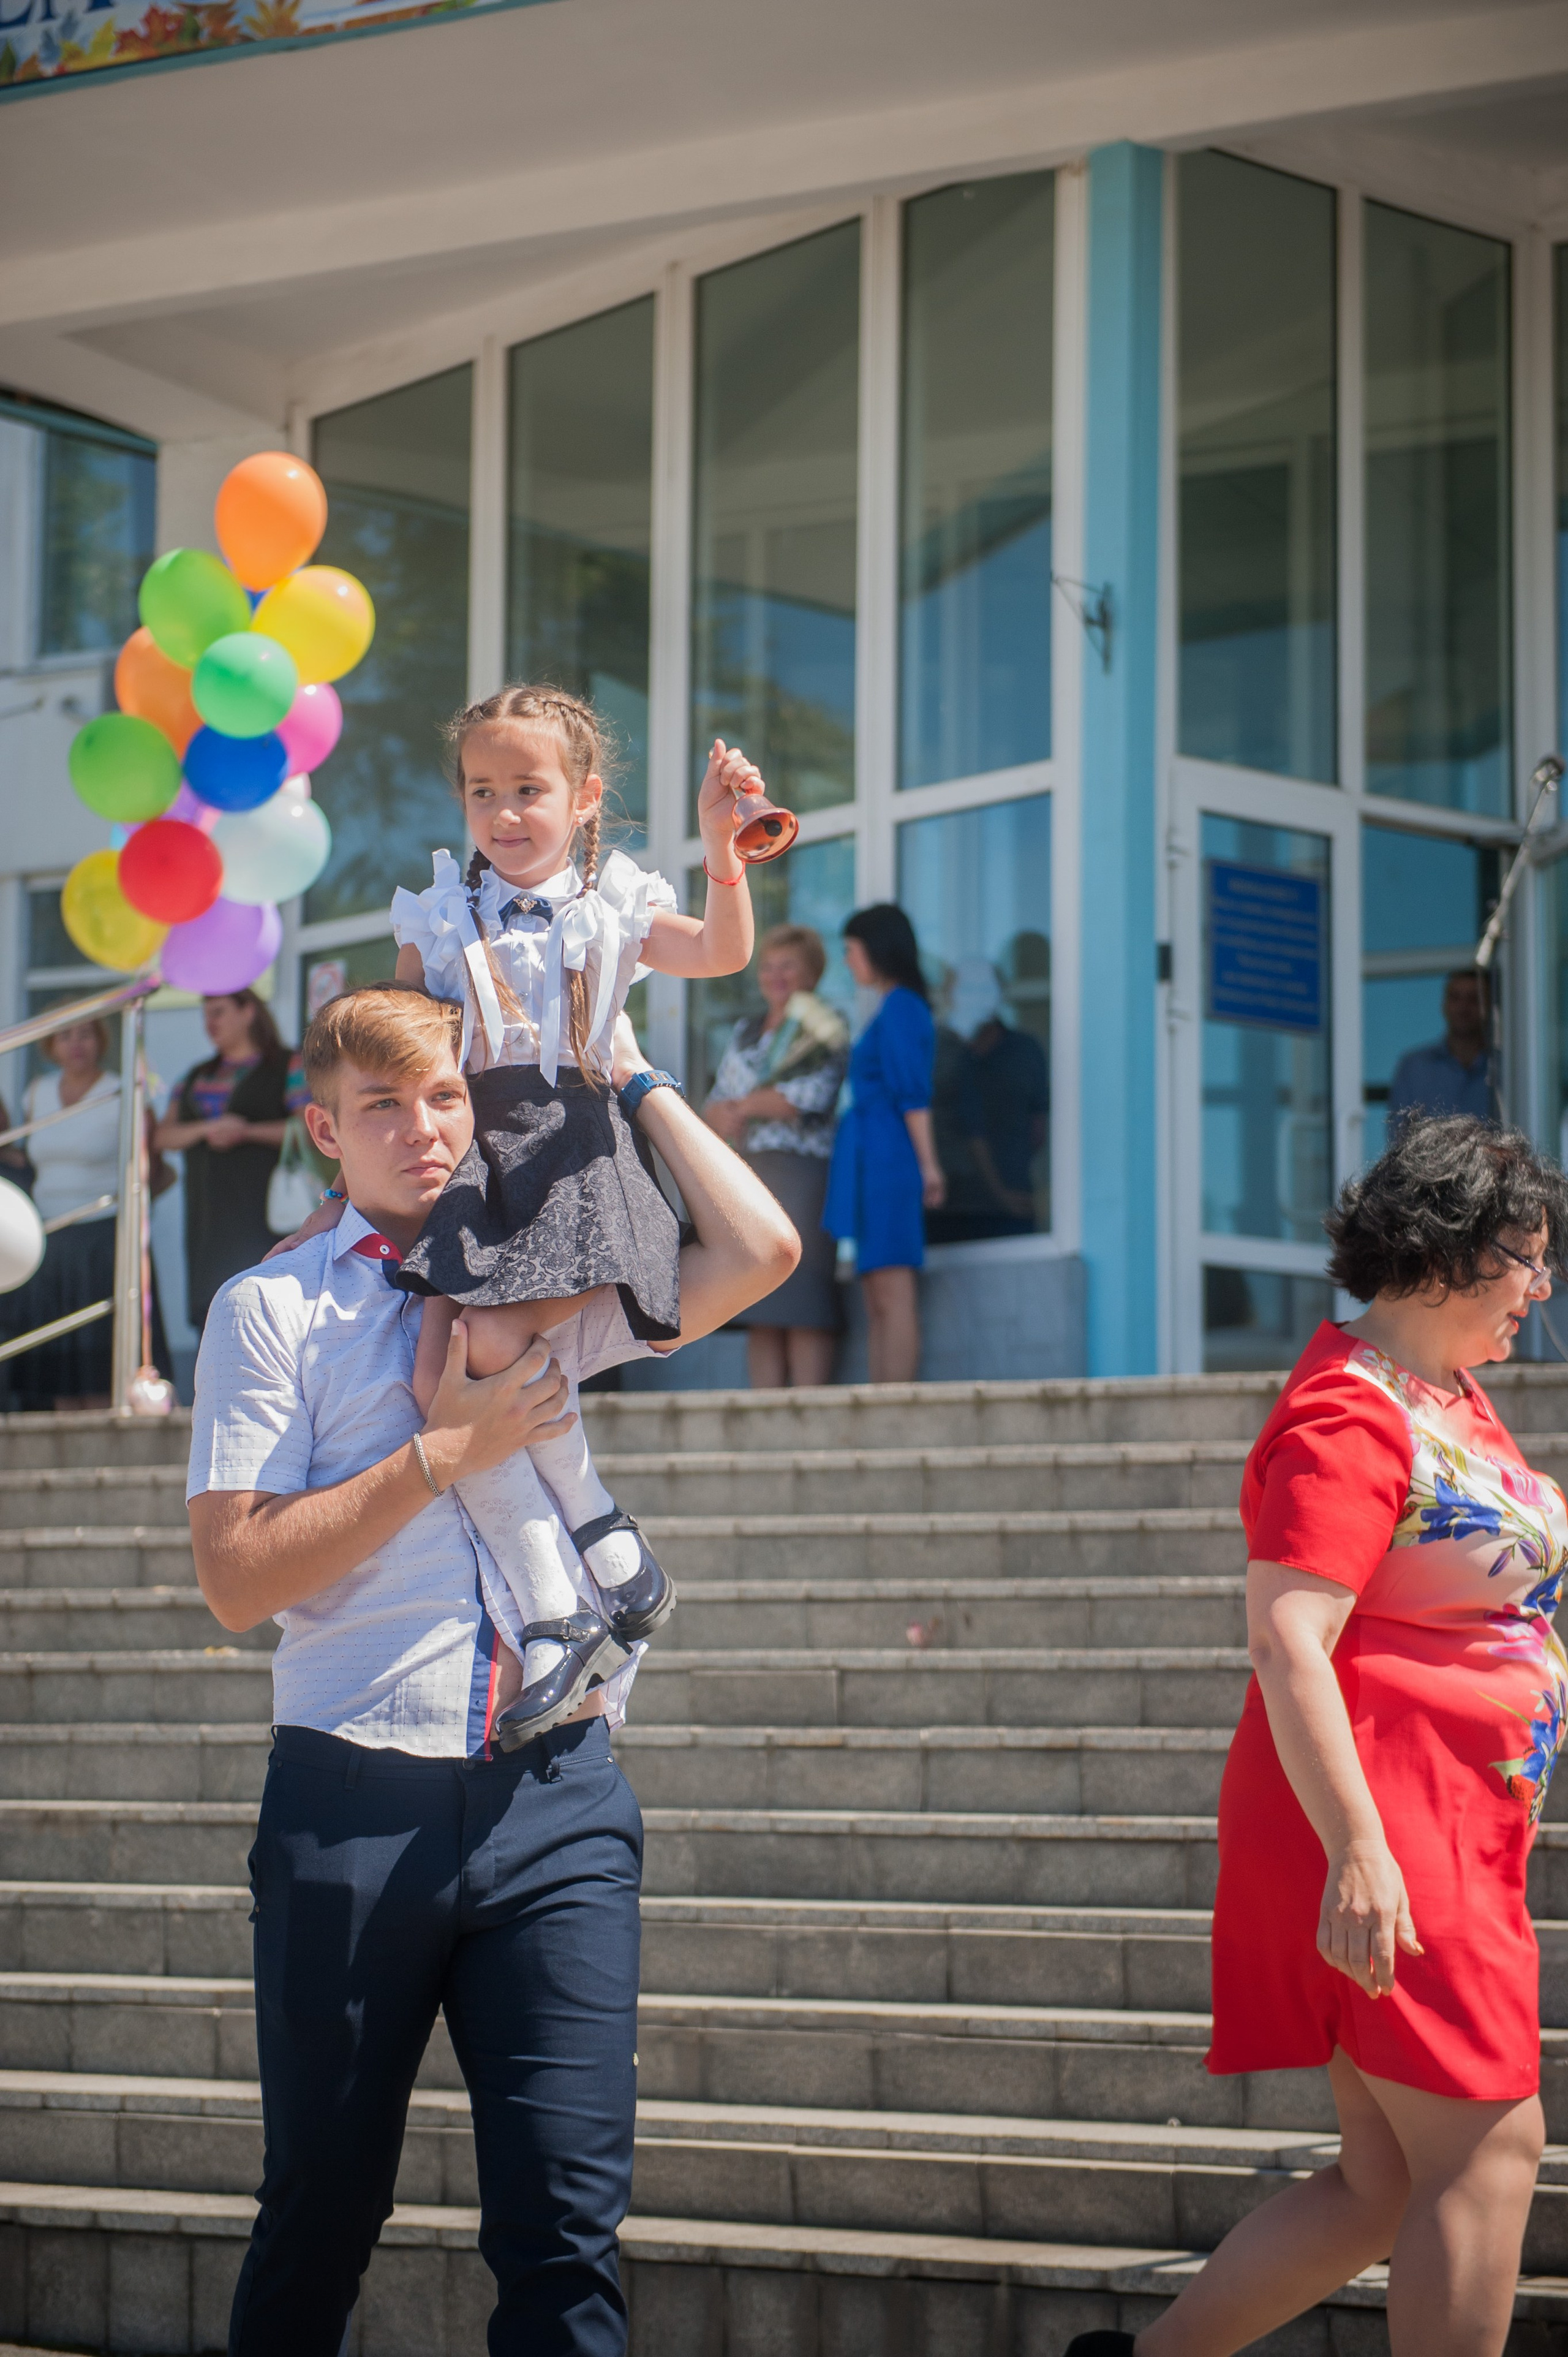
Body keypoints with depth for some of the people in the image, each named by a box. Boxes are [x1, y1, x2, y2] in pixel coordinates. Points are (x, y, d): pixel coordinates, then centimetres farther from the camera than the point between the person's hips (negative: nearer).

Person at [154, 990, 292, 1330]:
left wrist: (248, 1132, -14)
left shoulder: (286, 1066, 4)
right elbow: (163, 1136, 12)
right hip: (207, 1216, 6)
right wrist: (206, 1128, -8)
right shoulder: (197, 1077, 22)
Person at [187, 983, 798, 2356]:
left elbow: (760, 1254, 3)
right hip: (355, 1807, -2)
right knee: (322, 2209, 8)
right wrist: (447, 1449, -7)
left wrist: (637, 1084, 9)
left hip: (553, 1798, 2)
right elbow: (237, 1575, -5)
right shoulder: (271, 1311, 4)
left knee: (568, 2217, -7)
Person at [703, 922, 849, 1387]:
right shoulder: (746, 1031, 22)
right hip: (746, 1171, 6)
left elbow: (806, 1098, -9)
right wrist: (724, 1117, -5)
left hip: (801, 1170, -6)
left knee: (803, 1306, -12)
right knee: (761, 1314, 1)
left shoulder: (823, 1027, 3)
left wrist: (741, 1106, -1)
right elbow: (715, 1107, 18)